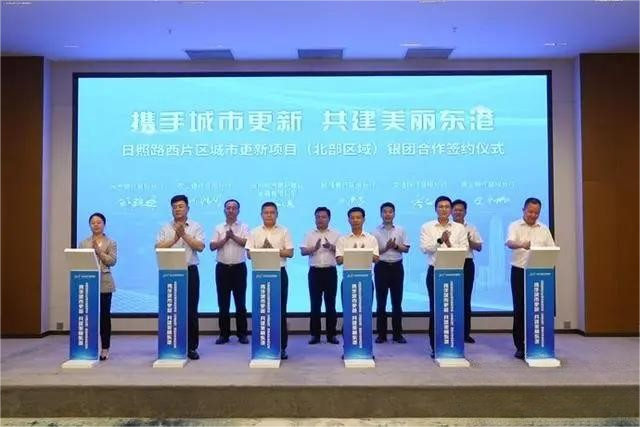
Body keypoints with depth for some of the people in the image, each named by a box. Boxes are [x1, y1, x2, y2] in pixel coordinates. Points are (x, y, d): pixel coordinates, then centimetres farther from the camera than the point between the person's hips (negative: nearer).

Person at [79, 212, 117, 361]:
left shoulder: (111, 243, 4)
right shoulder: (83, 243, 11)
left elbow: (112, 261, -7)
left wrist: (99, 251, -15)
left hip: (104, 283, -2)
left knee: (104, 315, 1)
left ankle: (105, 348, 8)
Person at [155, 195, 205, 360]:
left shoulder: (196, 227, 4)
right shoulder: (165, 228, 8)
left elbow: (200, 247, -9)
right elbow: (158, 247, -4)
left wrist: (184, 235, -12)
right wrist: (175, 238, -11)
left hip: (190, 271, -1)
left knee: (191, 310, 2)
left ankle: (192, 347, 10)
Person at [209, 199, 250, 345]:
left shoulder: (244, 227, 3)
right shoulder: (219, 228, 7)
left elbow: (247, 243, -12)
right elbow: (212, 246, -2)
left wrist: (233, 236, -19)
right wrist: (225, 238, -13)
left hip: (239, 268, -1)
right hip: (222, 268, 2)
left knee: (240, 302, 3)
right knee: (223, 303, 5)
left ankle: (242, 333, 11)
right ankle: (224, 334, 13)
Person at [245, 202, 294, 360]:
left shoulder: (284, 231, 4)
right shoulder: (254, 232, 6)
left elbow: (289, 252, -2)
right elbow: (249, 253, 1)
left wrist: (273, 250, -13)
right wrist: (262, 249, -15)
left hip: (279, 272, -1)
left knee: (280, 310, 2)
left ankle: (282, 347, 9)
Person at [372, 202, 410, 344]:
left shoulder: (400, 230, 6)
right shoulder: (376, 231, 0)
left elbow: (406, 248, 5)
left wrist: (396, 246, -12)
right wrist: (386, 247, -17)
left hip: (397, 266, 2)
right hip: (381, 267, -2)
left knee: (397, 301, 5)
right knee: (381, 301, 3)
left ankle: (397, 334, 14)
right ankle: (381, 334, 10)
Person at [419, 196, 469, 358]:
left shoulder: (459, 228, 8)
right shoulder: (427, 227, 4)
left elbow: (464, 250, 0)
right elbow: (424, 248, -9)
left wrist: (449, 244, -15)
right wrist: (440, 240, -23)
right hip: (434, 271, -1)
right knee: (435, 307, 1)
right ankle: (435, 347, 10)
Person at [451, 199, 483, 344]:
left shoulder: (471, 228, 10)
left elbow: (479, 247, 8)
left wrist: (469, 241, -9)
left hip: (467, 264, 3)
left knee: (466, 298, 6)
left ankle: (466, 333, 13)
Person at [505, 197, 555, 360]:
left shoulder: (544, 229, 10)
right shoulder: (514, 226, -1)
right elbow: (509, 243, -20)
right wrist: (522, 245, -41)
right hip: (519, 271, -3)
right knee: (519, 308, 0)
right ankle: (520, 346, 7)